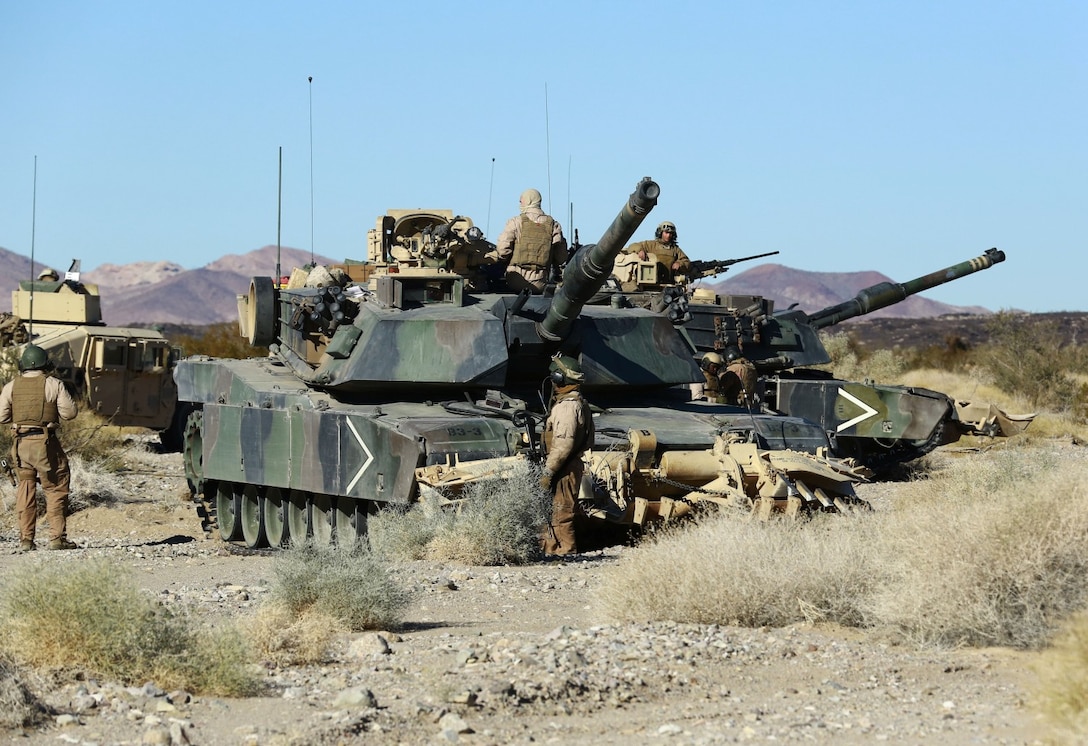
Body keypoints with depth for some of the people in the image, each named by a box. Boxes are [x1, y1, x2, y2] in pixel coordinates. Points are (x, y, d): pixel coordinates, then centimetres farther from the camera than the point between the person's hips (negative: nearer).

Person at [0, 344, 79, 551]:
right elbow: (69, 412, -6)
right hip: (45, 443, -3)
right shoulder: (53, 385, -6)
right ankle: (58, 537, 0)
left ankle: (25, 538, 9)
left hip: (21, 444, 3)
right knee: (56, 489, 5)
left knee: (25, 489, 12)